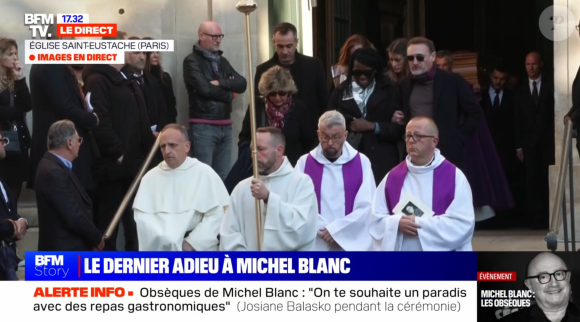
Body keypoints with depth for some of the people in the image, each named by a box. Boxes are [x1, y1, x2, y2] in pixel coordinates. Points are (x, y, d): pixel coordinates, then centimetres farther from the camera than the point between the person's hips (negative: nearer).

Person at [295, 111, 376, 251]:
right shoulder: (304, 163, 5)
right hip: (316, 247, 0)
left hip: (352, 246, 0)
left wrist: (335, 229, -10)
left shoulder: (361, 162, 4)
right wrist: (323, 230, -12)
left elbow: (367, 206, -4)